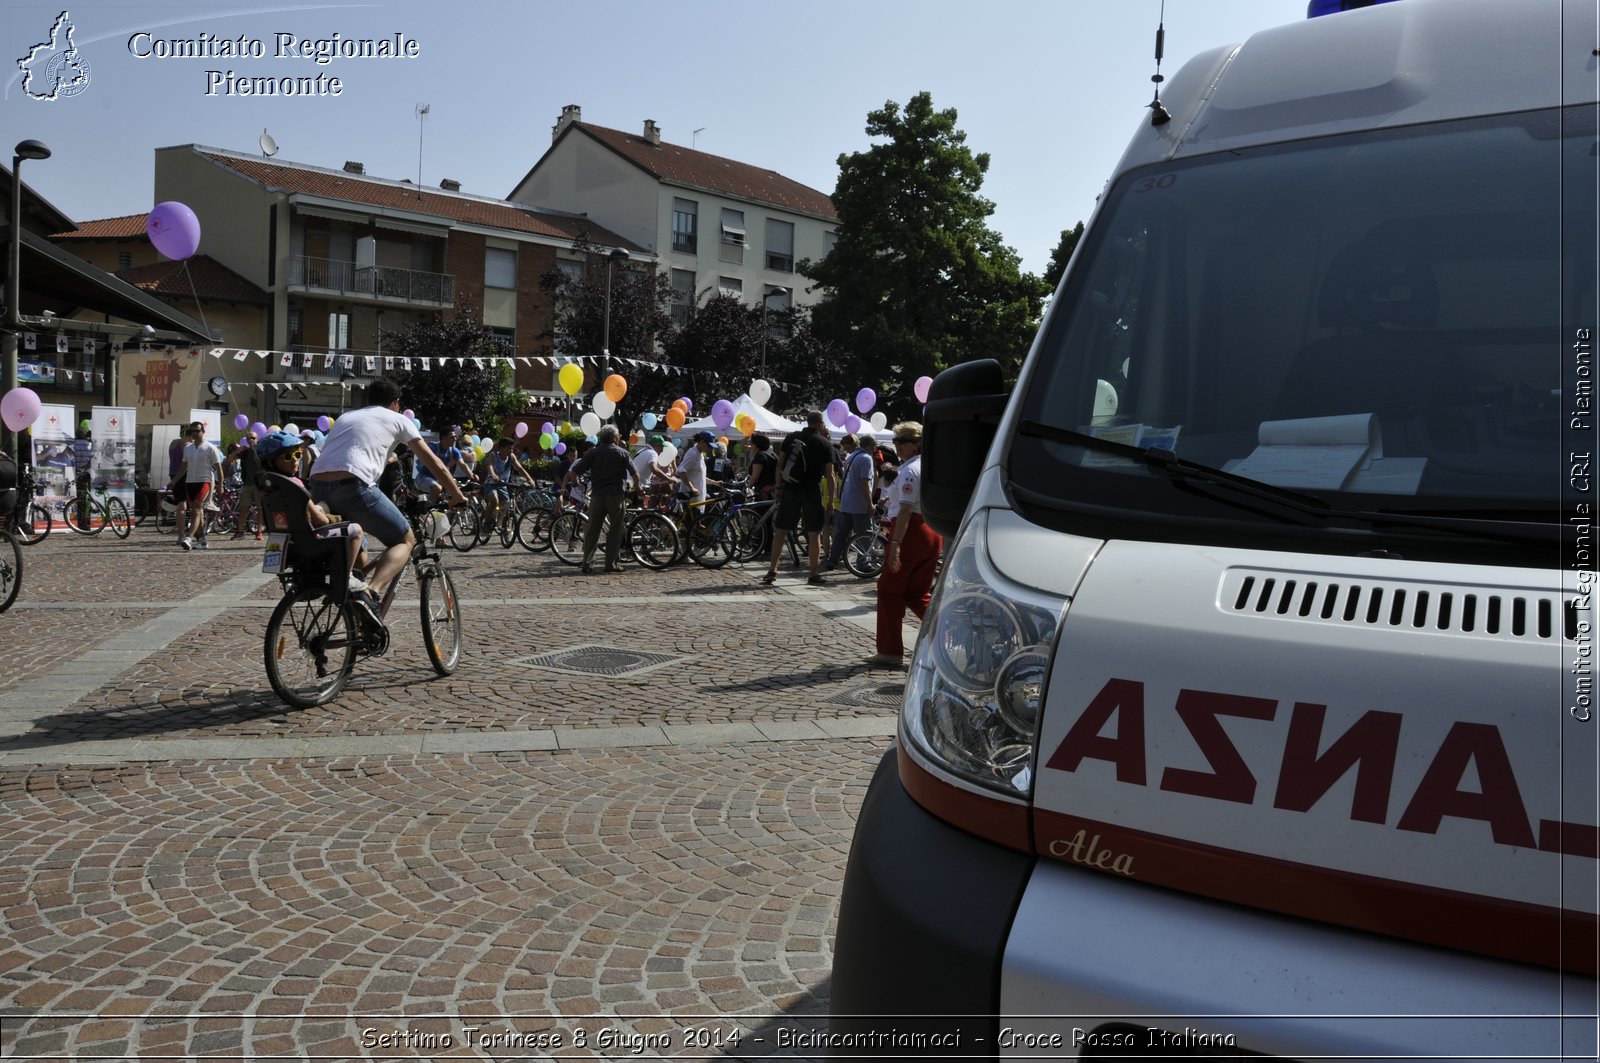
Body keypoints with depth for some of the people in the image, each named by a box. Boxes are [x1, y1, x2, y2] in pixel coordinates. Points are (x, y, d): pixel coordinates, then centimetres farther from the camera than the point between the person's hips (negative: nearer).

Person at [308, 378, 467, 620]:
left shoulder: (345, 416, 32)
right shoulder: (396, 419, 19)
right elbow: (434, 463, 21)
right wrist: (457, 496, 33)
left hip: (318, 489, 6)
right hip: (353, 486, -6)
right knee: (405, 540, 9)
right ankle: (371, 593, -15)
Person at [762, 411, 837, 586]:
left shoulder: (791, 437, 5)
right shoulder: (825, 444, -1)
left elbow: (780, 465, 3)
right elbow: (829, 475, -3)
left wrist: (778, 487, 11)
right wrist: (831, 499, 3)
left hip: (790, 490, 2)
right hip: (812, 492, -2)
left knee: (781, 530, 7)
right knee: (814, 533, 5)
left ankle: (772, 570, 5)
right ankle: (814, 574, 7)